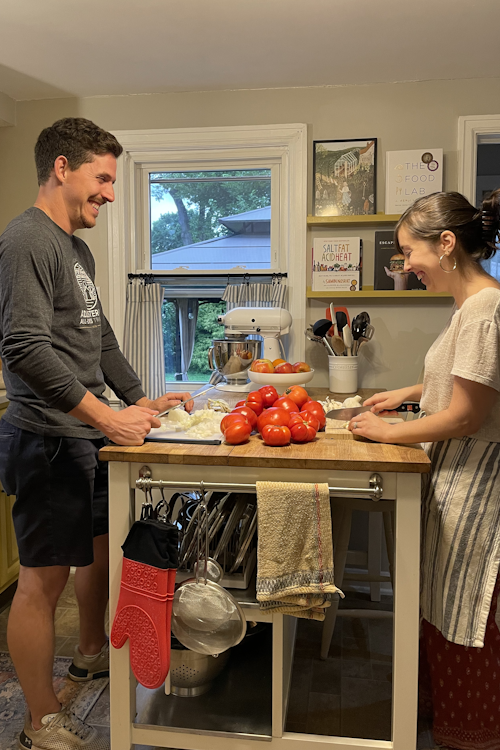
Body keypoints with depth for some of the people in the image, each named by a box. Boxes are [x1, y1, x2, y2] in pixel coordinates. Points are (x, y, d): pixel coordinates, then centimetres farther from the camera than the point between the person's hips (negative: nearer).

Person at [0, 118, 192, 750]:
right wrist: (107, 416, -25)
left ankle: (91, 653, 45)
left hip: (90, 435, 10)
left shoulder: (76, 247, 16)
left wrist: (140, 399, 13)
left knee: (100, 545, 22)